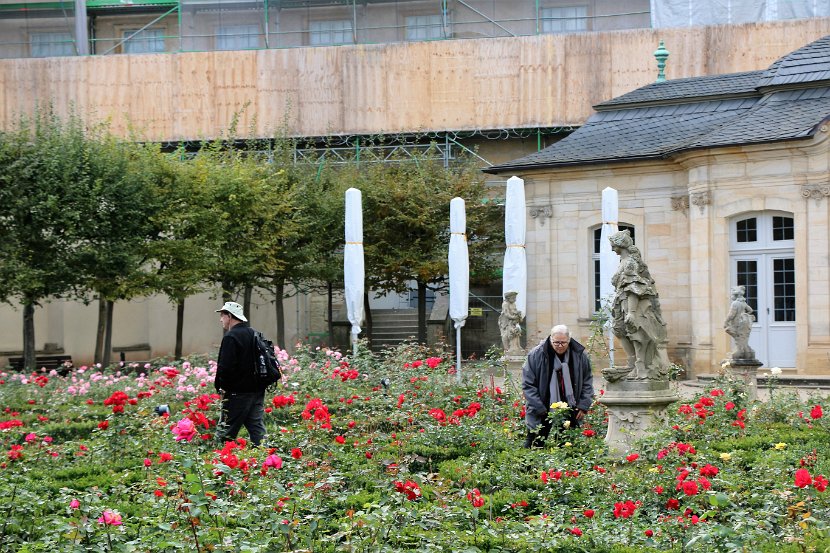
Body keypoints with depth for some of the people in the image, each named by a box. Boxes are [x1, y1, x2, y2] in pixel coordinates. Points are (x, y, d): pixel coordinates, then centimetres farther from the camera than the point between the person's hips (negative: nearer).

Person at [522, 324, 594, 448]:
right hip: (541, 415, -2)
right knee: (534, 447, 1)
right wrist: (539, 408, -12)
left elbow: (587, 382, 10)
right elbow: (528, 384, -8)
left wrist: (584, 406, 1)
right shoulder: (537, 354, -10)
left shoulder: (579, 354, -1)